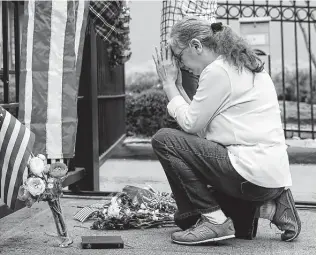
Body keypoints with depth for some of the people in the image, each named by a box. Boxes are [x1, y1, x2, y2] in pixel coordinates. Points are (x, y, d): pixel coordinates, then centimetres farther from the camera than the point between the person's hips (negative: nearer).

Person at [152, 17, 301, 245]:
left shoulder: (217, 71, -11)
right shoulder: (241, 64, 18)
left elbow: (191, 124, -6)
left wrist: (169, 84, 2)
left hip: (254, 173, -10)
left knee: (164, 140, -8)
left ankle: (214, 220, -7)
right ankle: (270, 206, 14)